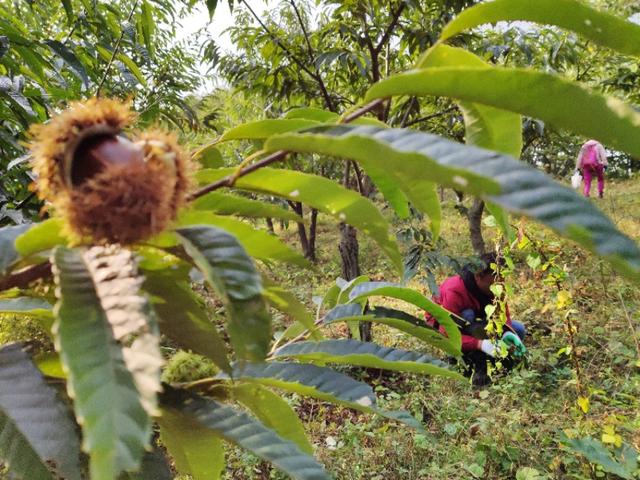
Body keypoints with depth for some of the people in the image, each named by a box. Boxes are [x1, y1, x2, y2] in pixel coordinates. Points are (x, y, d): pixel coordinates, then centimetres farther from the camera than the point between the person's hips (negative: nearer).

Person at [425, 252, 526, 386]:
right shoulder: (454, 292, -36)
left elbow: (503, 315, -17)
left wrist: (508, 334, -39)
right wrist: (481, 344, -51)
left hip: (475, 323, 6)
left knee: (519, 330, -9)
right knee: (467, 315, -38)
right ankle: (475, 365, -25)